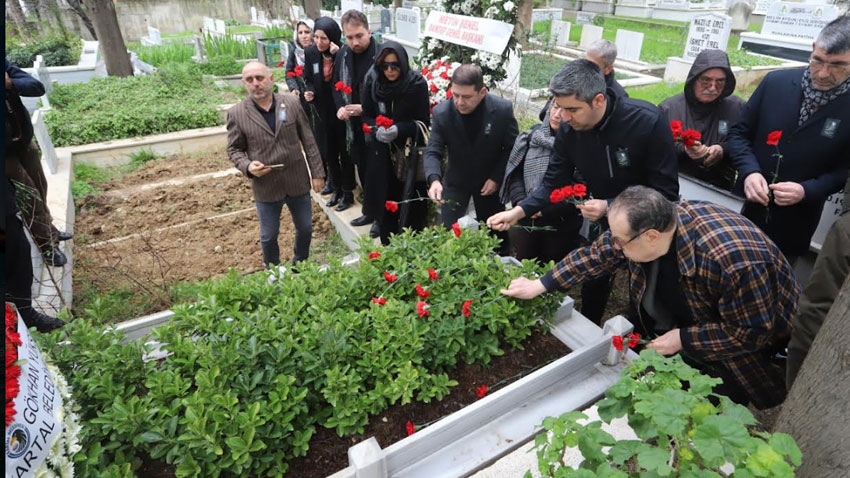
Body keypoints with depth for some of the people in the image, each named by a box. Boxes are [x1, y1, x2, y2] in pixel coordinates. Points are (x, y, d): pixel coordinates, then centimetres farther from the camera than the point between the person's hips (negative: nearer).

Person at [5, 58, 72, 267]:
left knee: (40, 188, 20)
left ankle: (48, 229, 42)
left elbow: (38, 87, -14)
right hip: (7, 151, -5)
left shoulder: (6, 65, -9)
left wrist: (11, 83, -33)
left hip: (23, 141, 5)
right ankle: (47, 246, 18)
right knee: (28, 195, 3)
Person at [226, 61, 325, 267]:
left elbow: (308, 141, 0)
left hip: (298, 181, 2)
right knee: (268, 236, 13)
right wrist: (248, 166, -20)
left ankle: (301, 264, 43)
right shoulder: (236, 113, -6)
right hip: (266, 186, -1)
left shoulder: (292, 103, -3)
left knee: (305, 228, 17)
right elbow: (234, 149, 1)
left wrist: (317, 172, 0)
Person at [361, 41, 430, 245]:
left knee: (411, 208, 2)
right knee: (385, 204, 8)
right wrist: (376, 129, -17)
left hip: (409, 154, -2)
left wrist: (399, 129, -24)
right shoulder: (372, 81, -3)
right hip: (381, 155, 2)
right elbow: (366, 116, 5)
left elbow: (423, 121, -7)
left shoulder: (417, 84, -11)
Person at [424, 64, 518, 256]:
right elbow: (433, 151, -18)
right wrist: (434, 179, -37)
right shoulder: (441, 112, -20)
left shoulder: (503, 109, -22)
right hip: (456, 181, 1)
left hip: (490, 181, 0)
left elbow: (512, 147, -9)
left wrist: (497, 177, -15)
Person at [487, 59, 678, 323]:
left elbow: (666, 190, -26)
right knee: (594, 279, 17)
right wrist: (518, 211, -26)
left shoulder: (649, 121, -30)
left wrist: (611, 207, -37)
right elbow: (553, 182, -11)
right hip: (605, 220, 4)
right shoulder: (569, 129, -18)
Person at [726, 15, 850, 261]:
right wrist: (749, 171, -15)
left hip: (795, 222, -1)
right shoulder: (776, 82, -5)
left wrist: (807, 191, -20)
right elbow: (739, 133, 1)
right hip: (746, 206, 2)